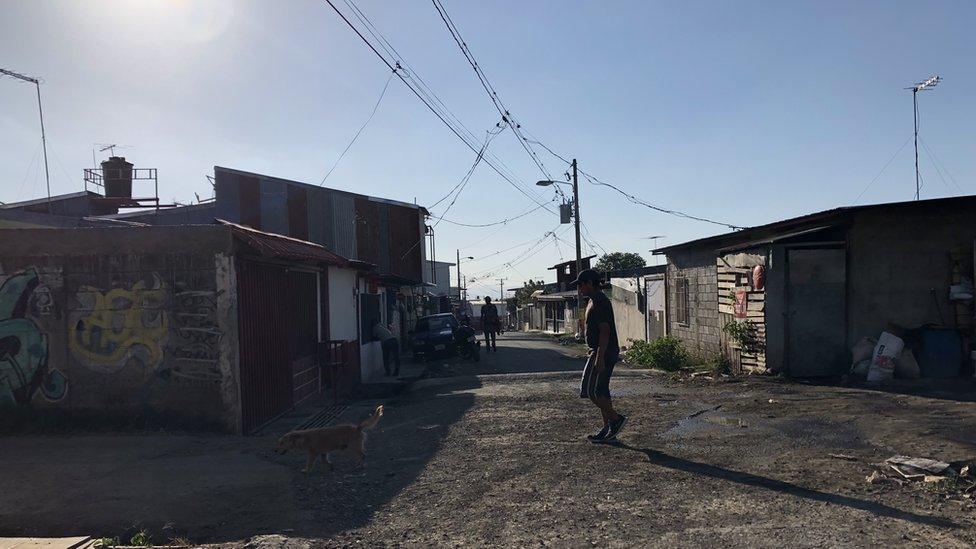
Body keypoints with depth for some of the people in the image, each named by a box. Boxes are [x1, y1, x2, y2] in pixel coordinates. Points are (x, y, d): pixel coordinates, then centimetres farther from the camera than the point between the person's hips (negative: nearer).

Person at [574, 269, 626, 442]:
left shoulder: (599, 302, -16)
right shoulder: (595, 301, 16)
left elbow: (605, 331, -22)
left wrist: (599, 358, -25)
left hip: (603, 353, -11)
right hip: (600, 352, 11)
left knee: (590, 390, -8)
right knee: (600, 391, 11)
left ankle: (616, 418, 1)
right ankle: (608, 429, 16)